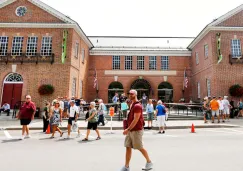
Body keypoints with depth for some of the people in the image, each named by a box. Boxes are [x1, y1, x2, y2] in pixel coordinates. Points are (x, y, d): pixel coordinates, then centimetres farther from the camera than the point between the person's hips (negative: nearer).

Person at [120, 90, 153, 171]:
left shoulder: (137, 106, -18)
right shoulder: (132, 105, 12)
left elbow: (136, 120, -23)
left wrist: (128, 129, -22)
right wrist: (128, 129, 17)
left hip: (136, 130, -9)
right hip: (130, 130, 9)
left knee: (140, 148, 6)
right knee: (128, 147, 9)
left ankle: (149, 162, 28)